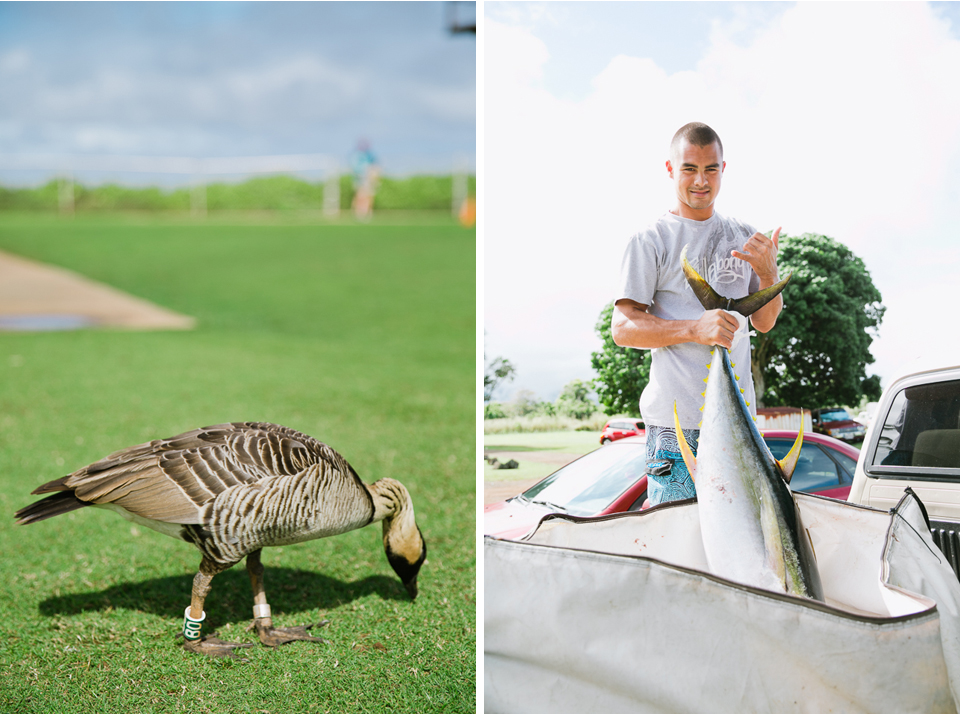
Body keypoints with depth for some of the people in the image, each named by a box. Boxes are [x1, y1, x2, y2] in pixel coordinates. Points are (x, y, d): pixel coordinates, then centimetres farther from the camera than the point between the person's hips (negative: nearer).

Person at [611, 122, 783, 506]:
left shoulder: (743, 238, 13)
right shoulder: (650, 241, -3)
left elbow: (764, 322, 15)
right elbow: (623, 328, -9)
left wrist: (767, 273, -4)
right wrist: (695, 329, -22)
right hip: (676, 417, -5)